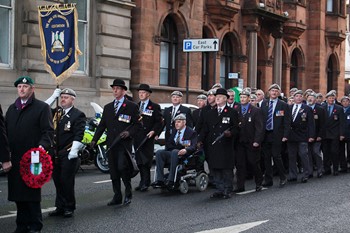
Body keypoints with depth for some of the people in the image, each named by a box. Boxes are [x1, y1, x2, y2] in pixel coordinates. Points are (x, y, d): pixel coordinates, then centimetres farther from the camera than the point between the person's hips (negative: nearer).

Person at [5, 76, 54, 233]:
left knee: (32, 194, 1)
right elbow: (6, 131, 17)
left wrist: (42, 146, -25)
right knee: (17, 194, 9)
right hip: (14, 158, 6)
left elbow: (48, 131, -8)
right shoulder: (12, 108, 18)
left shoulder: (42, 107, -1)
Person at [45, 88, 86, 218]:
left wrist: (74, 150, -20)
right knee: (57, 180, 10)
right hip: (55, 152, 6)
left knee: (67, 181, -2)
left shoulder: (78, 115, -5)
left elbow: (78, 134, -12)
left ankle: (69, 208, 10)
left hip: (69, 153, -6)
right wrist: (53, 97, 2)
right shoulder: (56, 112, 14)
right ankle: (60, 207, 20)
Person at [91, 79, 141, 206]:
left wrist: (129, 132, -17)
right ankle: (117, 197, 15)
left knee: (122, 167, -18)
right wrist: (94, 139, 5)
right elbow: (102, 125, 15)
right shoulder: (107, 107, 17)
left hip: (124, 143, -5)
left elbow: (138, 124, 1)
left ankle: (128, 193, 1)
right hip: (111, 143, 5)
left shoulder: (132, 106, 2)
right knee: (113, 171, 7)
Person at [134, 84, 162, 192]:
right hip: (137, 137, 5)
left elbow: (159, 122, 0)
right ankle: (143, 181, 13)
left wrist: (153, 131, -14)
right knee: (139, 161, 6)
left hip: (148, 137, -5)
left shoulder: (155, 107, 2)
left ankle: (145, 183, -5)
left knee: (146, 160, -7)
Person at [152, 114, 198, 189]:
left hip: (184, 155, -6)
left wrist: (186, 150, -34)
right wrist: (181, 146, -4)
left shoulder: (191, 132, 3)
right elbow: (168, 145, 15)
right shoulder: (174, 132, 21)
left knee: (175, 152, -38)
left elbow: (193, 146, -11)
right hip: (172, 153, 6)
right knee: (159, 152, -21)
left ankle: (170, 180, -44)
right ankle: (160, 180, -32)